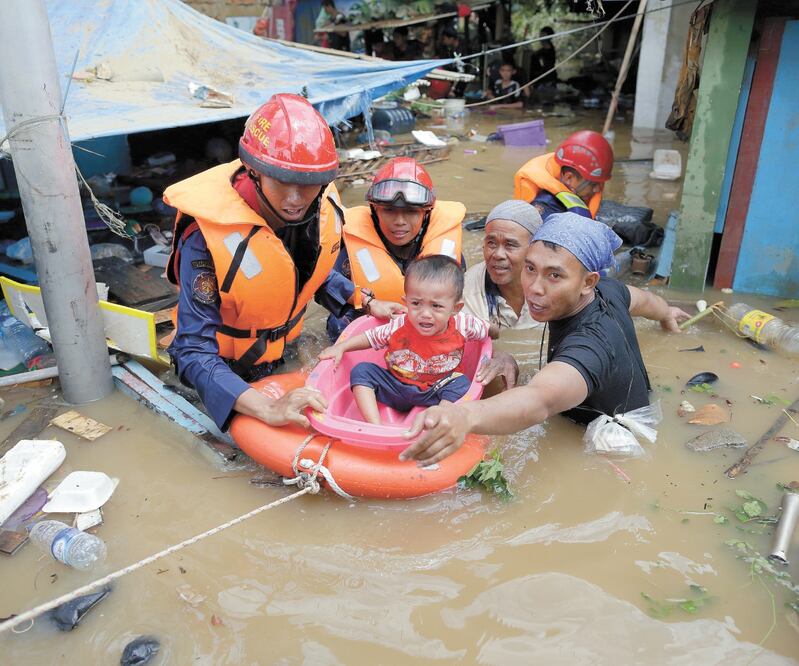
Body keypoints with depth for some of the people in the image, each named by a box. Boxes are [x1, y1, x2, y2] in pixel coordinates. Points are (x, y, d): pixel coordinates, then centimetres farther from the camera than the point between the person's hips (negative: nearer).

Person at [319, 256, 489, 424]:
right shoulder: (399, 326, -18)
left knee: (462, 384, -28)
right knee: (362, 370, -15)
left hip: (435, 395, -1)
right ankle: (375, 426, -23)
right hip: (397, 389, 2)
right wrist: (340, 347, -7)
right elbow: (370, 337, -1)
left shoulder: (462, 325, -19)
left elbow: (489, 330, -1)